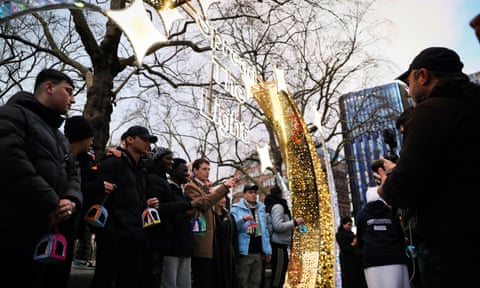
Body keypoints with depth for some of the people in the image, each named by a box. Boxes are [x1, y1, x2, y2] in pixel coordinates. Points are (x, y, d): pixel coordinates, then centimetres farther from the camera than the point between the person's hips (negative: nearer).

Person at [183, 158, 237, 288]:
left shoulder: (208, 188, 22)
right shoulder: (190, 187, -4)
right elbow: (203, 203, -24)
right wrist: (224, 186, -23)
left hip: (211, 241, 9)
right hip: (201, 243, -9)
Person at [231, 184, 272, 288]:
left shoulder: (261, 208, 12)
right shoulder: (237, 208, -2)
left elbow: (265, 230, 12)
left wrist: (268, 249, 6)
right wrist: (243, 219, -31)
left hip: (259, 252, 5)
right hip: (245, 251, -5)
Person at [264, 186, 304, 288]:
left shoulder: (272, 206, 17)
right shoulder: (278, 206, -11)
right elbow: (278, 226, -21)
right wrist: (295, 222, -15)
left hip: (278, 244, 10)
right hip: (279, 245, -10)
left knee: (277, 276, 16)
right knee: (278, 278, -4)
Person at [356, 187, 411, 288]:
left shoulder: (361, 214, 11)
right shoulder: (391, 212, 14)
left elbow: (360, 238, 10)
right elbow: (401, 234, 15)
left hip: (372, 258, -1)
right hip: (394, 255, 1)